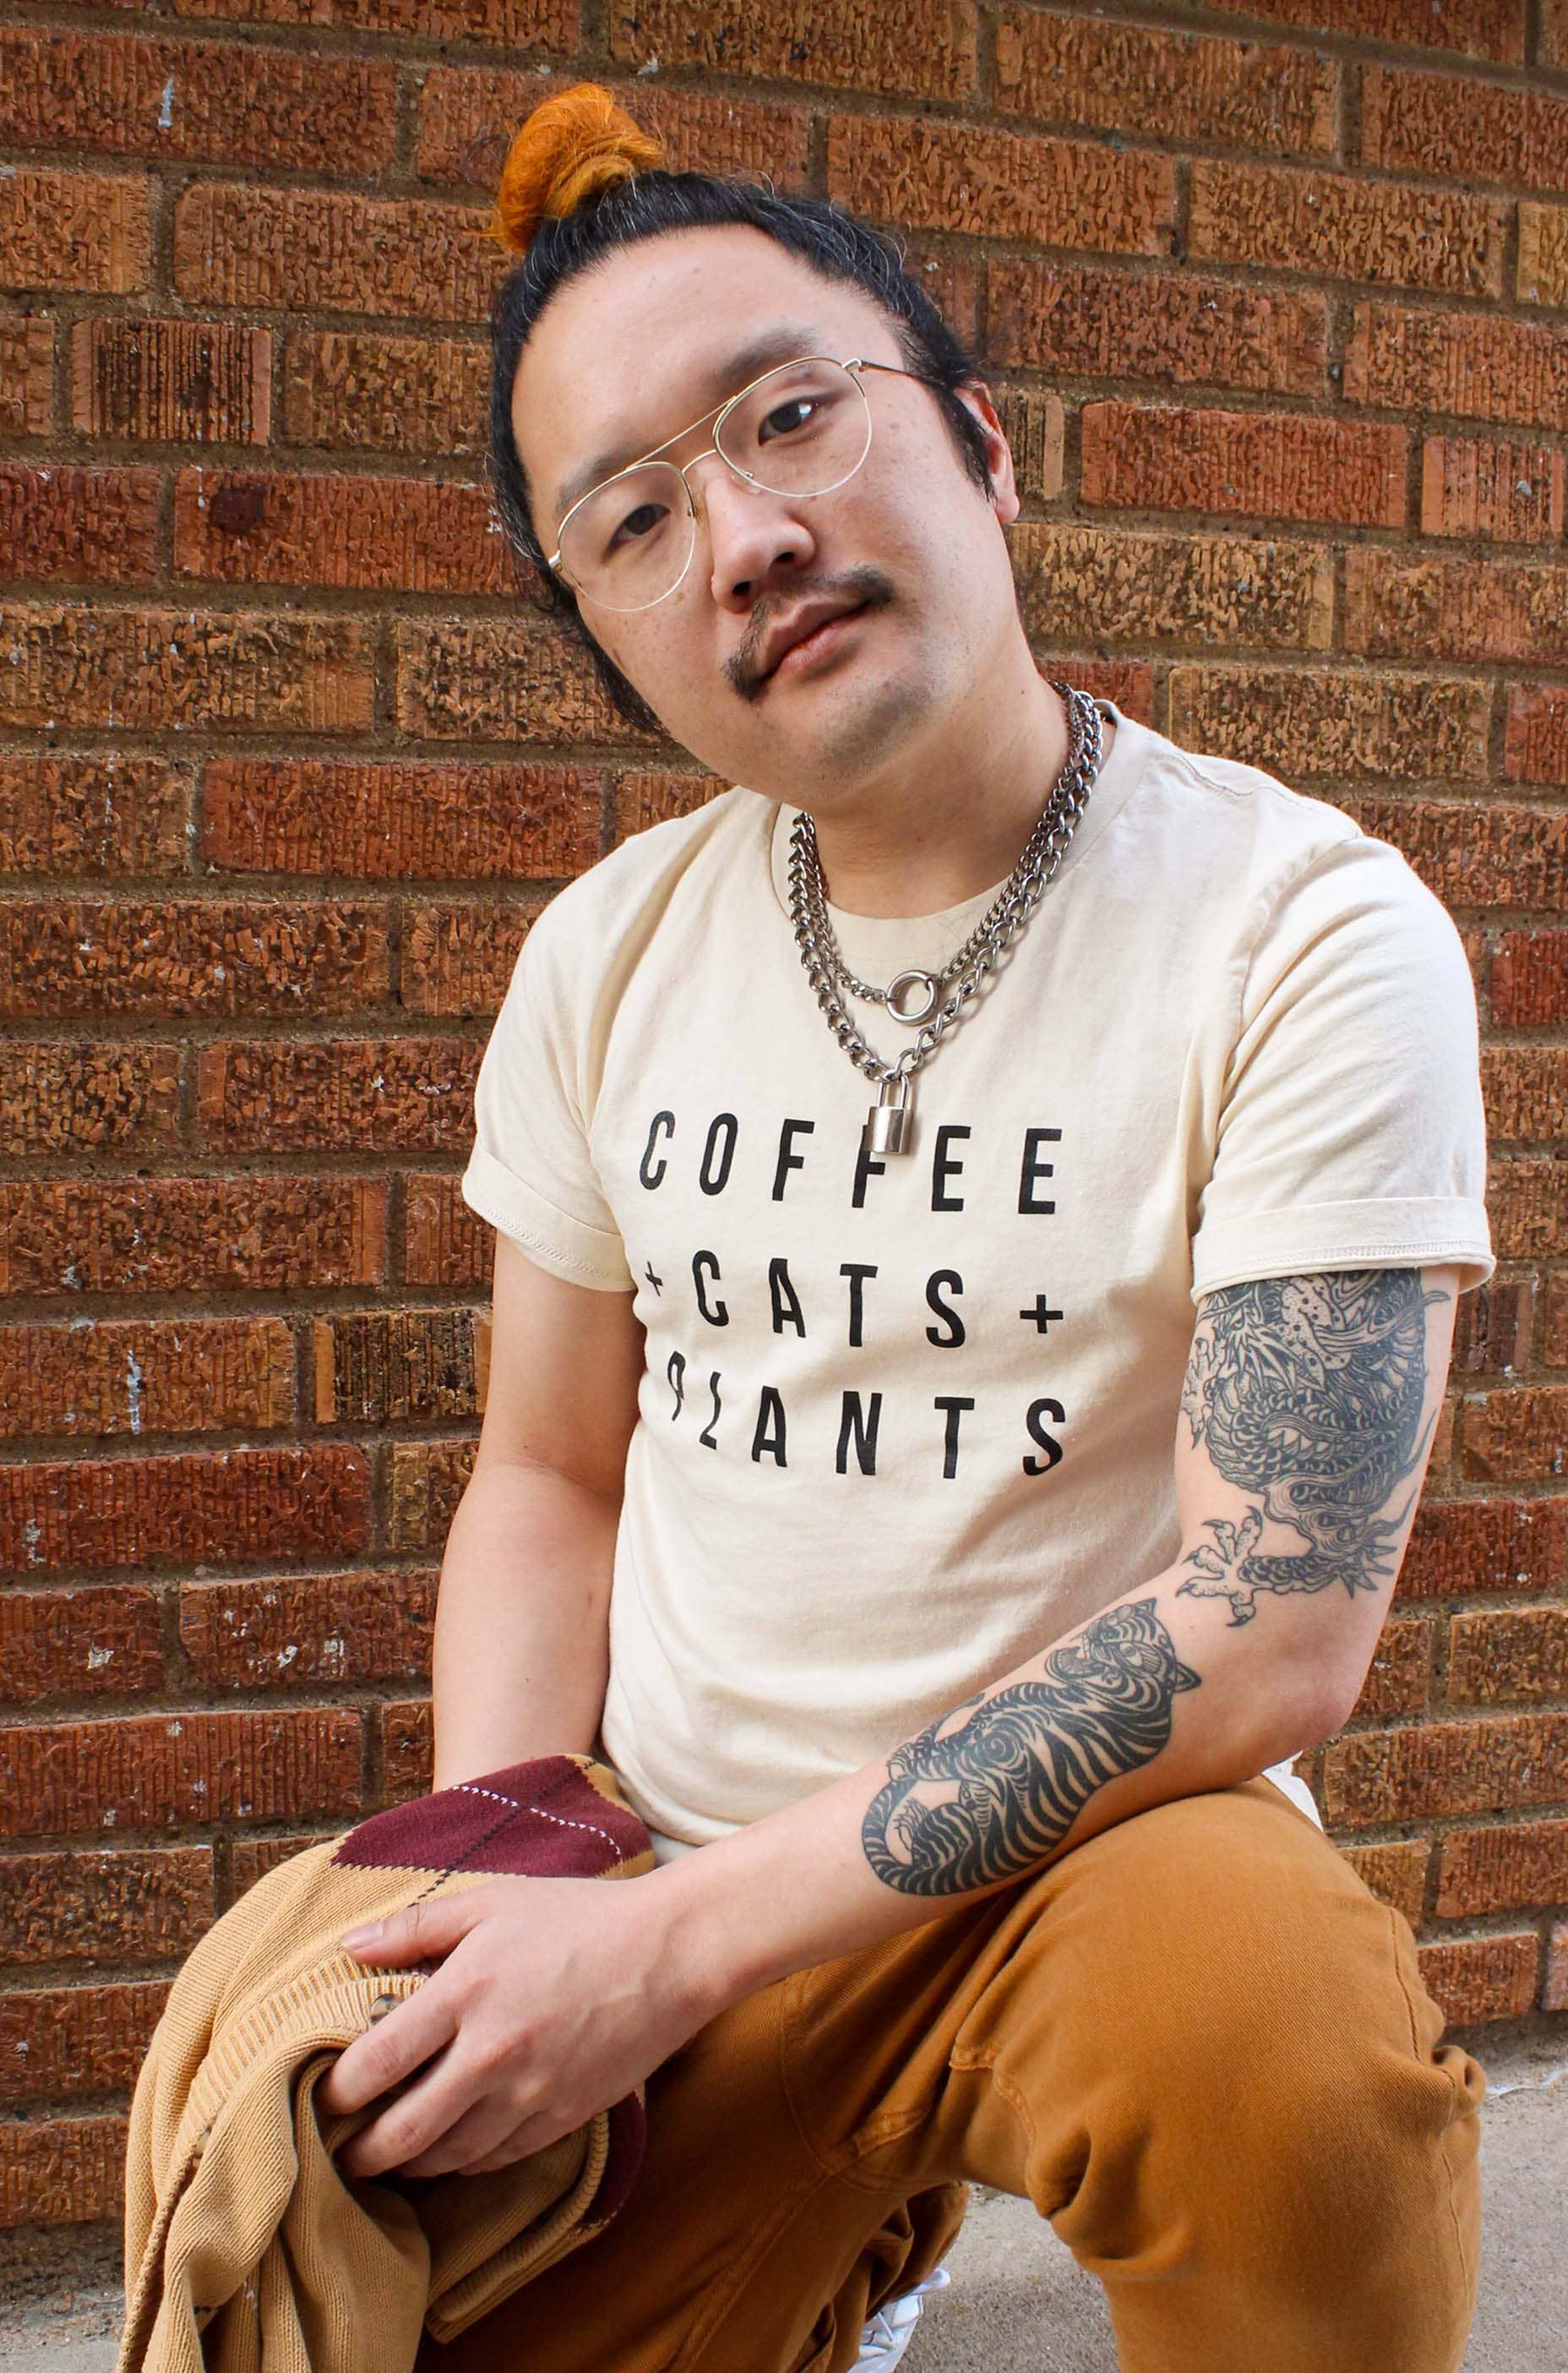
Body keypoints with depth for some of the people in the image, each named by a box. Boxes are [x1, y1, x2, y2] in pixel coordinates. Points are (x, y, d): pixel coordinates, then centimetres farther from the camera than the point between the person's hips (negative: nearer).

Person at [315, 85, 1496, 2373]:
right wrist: (504, 1902, -8)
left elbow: (1265, 1638, -20)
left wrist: (670, 1942, -21)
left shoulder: (1308, 930, -15)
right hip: (661, 1921, 5)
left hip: (1106, 1843, -4)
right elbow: (549, 1476, 10)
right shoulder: (607, 957, 1)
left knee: (1257, 2018, -35)